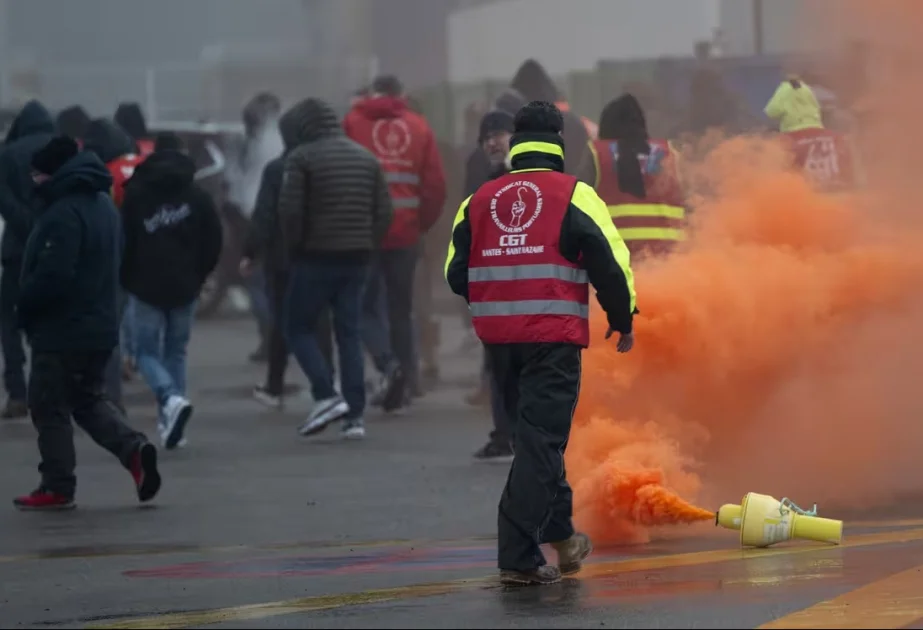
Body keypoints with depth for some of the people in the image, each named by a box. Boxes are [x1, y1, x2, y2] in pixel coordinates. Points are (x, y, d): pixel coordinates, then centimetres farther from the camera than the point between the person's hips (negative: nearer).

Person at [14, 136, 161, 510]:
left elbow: (52, 275, -27)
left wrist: (25, 305, -10)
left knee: (49, 407, 3)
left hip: (61, 329, -9)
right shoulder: (102, 204, 10)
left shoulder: (64, 213, -22)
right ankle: (133, 448, 1)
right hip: (99, 325, 9)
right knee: (88, 399, 21)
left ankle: (57, 487, 8)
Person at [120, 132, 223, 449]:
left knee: (147, 351, 4)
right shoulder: (197, 196, 2)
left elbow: (123, 241, -4)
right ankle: (170, 422, 9)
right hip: (184, 289, 3)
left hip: (146, 288, -3)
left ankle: (172, 399, -24)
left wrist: (128, 279, 10)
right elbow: (213, 242, 2)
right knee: (176, 351, 14)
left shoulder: (135, 194, -5)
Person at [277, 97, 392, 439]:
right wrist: (368, 247, 10)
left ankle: (326, 395, -10)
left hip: (315, 257, -5)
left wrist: (294, 247, 0)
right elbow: (384, 210, 8)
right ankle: (355, 415, 2)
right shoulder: (366, 158, 12)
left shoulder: (301, 158, -7)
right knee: (349, 334, 8)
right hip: (356, 259, 5)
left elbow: (290, 210, -14)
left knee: (299, 328, 8)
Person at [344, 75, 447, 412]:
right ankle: (406, 374, 11)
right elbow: (436, 184, 1)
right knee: (400, 307, 13)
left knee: (367, 304, 7)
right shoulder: (419, 126, 6)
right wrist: (423, 222, 12)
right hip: (406, 232, 2)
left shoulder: (354, 121, 1)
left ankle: (387, 362, -15)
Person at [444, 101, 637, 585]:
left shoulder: (479, 200, 9)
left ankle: (558, 534, 31)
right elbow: (610, 263, -6)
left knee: (536, 435, 21)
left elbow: (457, 274, 11)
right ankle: (519, 557, -11)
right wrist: (623, 320, 9)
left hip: (499, 339, 5)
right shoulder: (574, 196, -3)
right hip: (553, 339, -5)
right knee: (540, 441, -4)